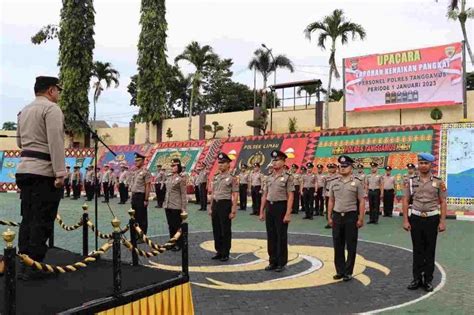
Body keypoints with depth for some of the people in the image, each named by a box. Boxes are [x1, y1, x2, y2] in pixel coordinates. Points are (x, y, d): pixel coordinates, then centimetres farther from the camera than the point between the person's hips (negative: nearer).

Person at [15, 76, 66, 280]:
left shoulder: (24, 111, 19)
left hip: (24, 168, 8)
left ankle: (24, 264, 16)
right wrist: (60, 173, -20)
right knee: (42, 220, -4)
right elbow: (55, 142, -18)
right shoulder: (51, 108, -8)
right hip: (44, 171, -8)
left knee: (28, 218, 12)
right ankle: (33, 267, -1)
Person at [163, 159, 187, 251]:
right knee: (170, 225, 12)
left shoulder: (181, 178, -9)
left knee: (177, 225, 2)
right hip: (168, 205, 6)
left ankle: (179, 244, 12)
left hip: (176, 206, -6)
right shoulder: (168, 178, 10)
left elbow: (183, 193, -11)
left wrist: (183, 207, -13)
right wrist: (164, 202, 14)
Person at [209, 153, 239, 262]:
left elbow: (235, 196, -10)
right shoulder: (215, 178, 12)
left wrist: (233, 211, -14)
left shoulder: (232, 178, -8)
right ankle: (219, 251, 23)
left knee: (225, 230, 1)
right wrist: (211, 208, 14)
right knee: (216, 229, 11)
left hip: (225, 204, -6)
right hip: (215, 204, 7)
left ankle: (225, 253, 12)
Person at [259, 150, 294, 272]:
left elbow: (290, 197, -12)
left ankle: (281, 263, 13)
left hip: (281, 207, -6)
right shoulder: (269, 178, 10)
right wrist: (262, 211, 9)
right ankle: (273, 261, 21)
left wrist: (288, 214, -18)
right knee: (271, 236, 11)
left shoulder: (288, 177, -8)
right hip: (270, 208, 6)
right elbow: (265, 196, 12)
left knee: (281, 236, 2)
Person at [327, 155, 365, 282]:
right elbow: (331, 201, 10)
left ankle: (348, 272, 16)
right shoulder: (334, 183, 6)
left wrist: (361, 219, -8)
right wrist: (329, 217, 6)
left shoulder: (357, 182, -4)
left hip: (351, 216, -3)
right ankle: (340, 271, 21)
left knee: (351, 246, 5)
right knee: (338, 245, 9)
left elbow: (361, 202, -4)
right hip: (337, 216, 3)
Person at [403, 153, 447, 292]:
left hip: (432, 219, -1)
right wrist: (405, 220, -3)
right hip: (416, 218, 1)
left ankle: (428, 280, 19)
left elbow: (443, 202, -1)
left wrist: (442, 221, -7)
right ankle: (417, 278, 19)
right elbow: (405, 201, 2)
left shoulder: (438, 182, -1)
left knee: (430, 251, 7)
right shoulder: (411, 181, 1)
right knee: (417, 250, 9)